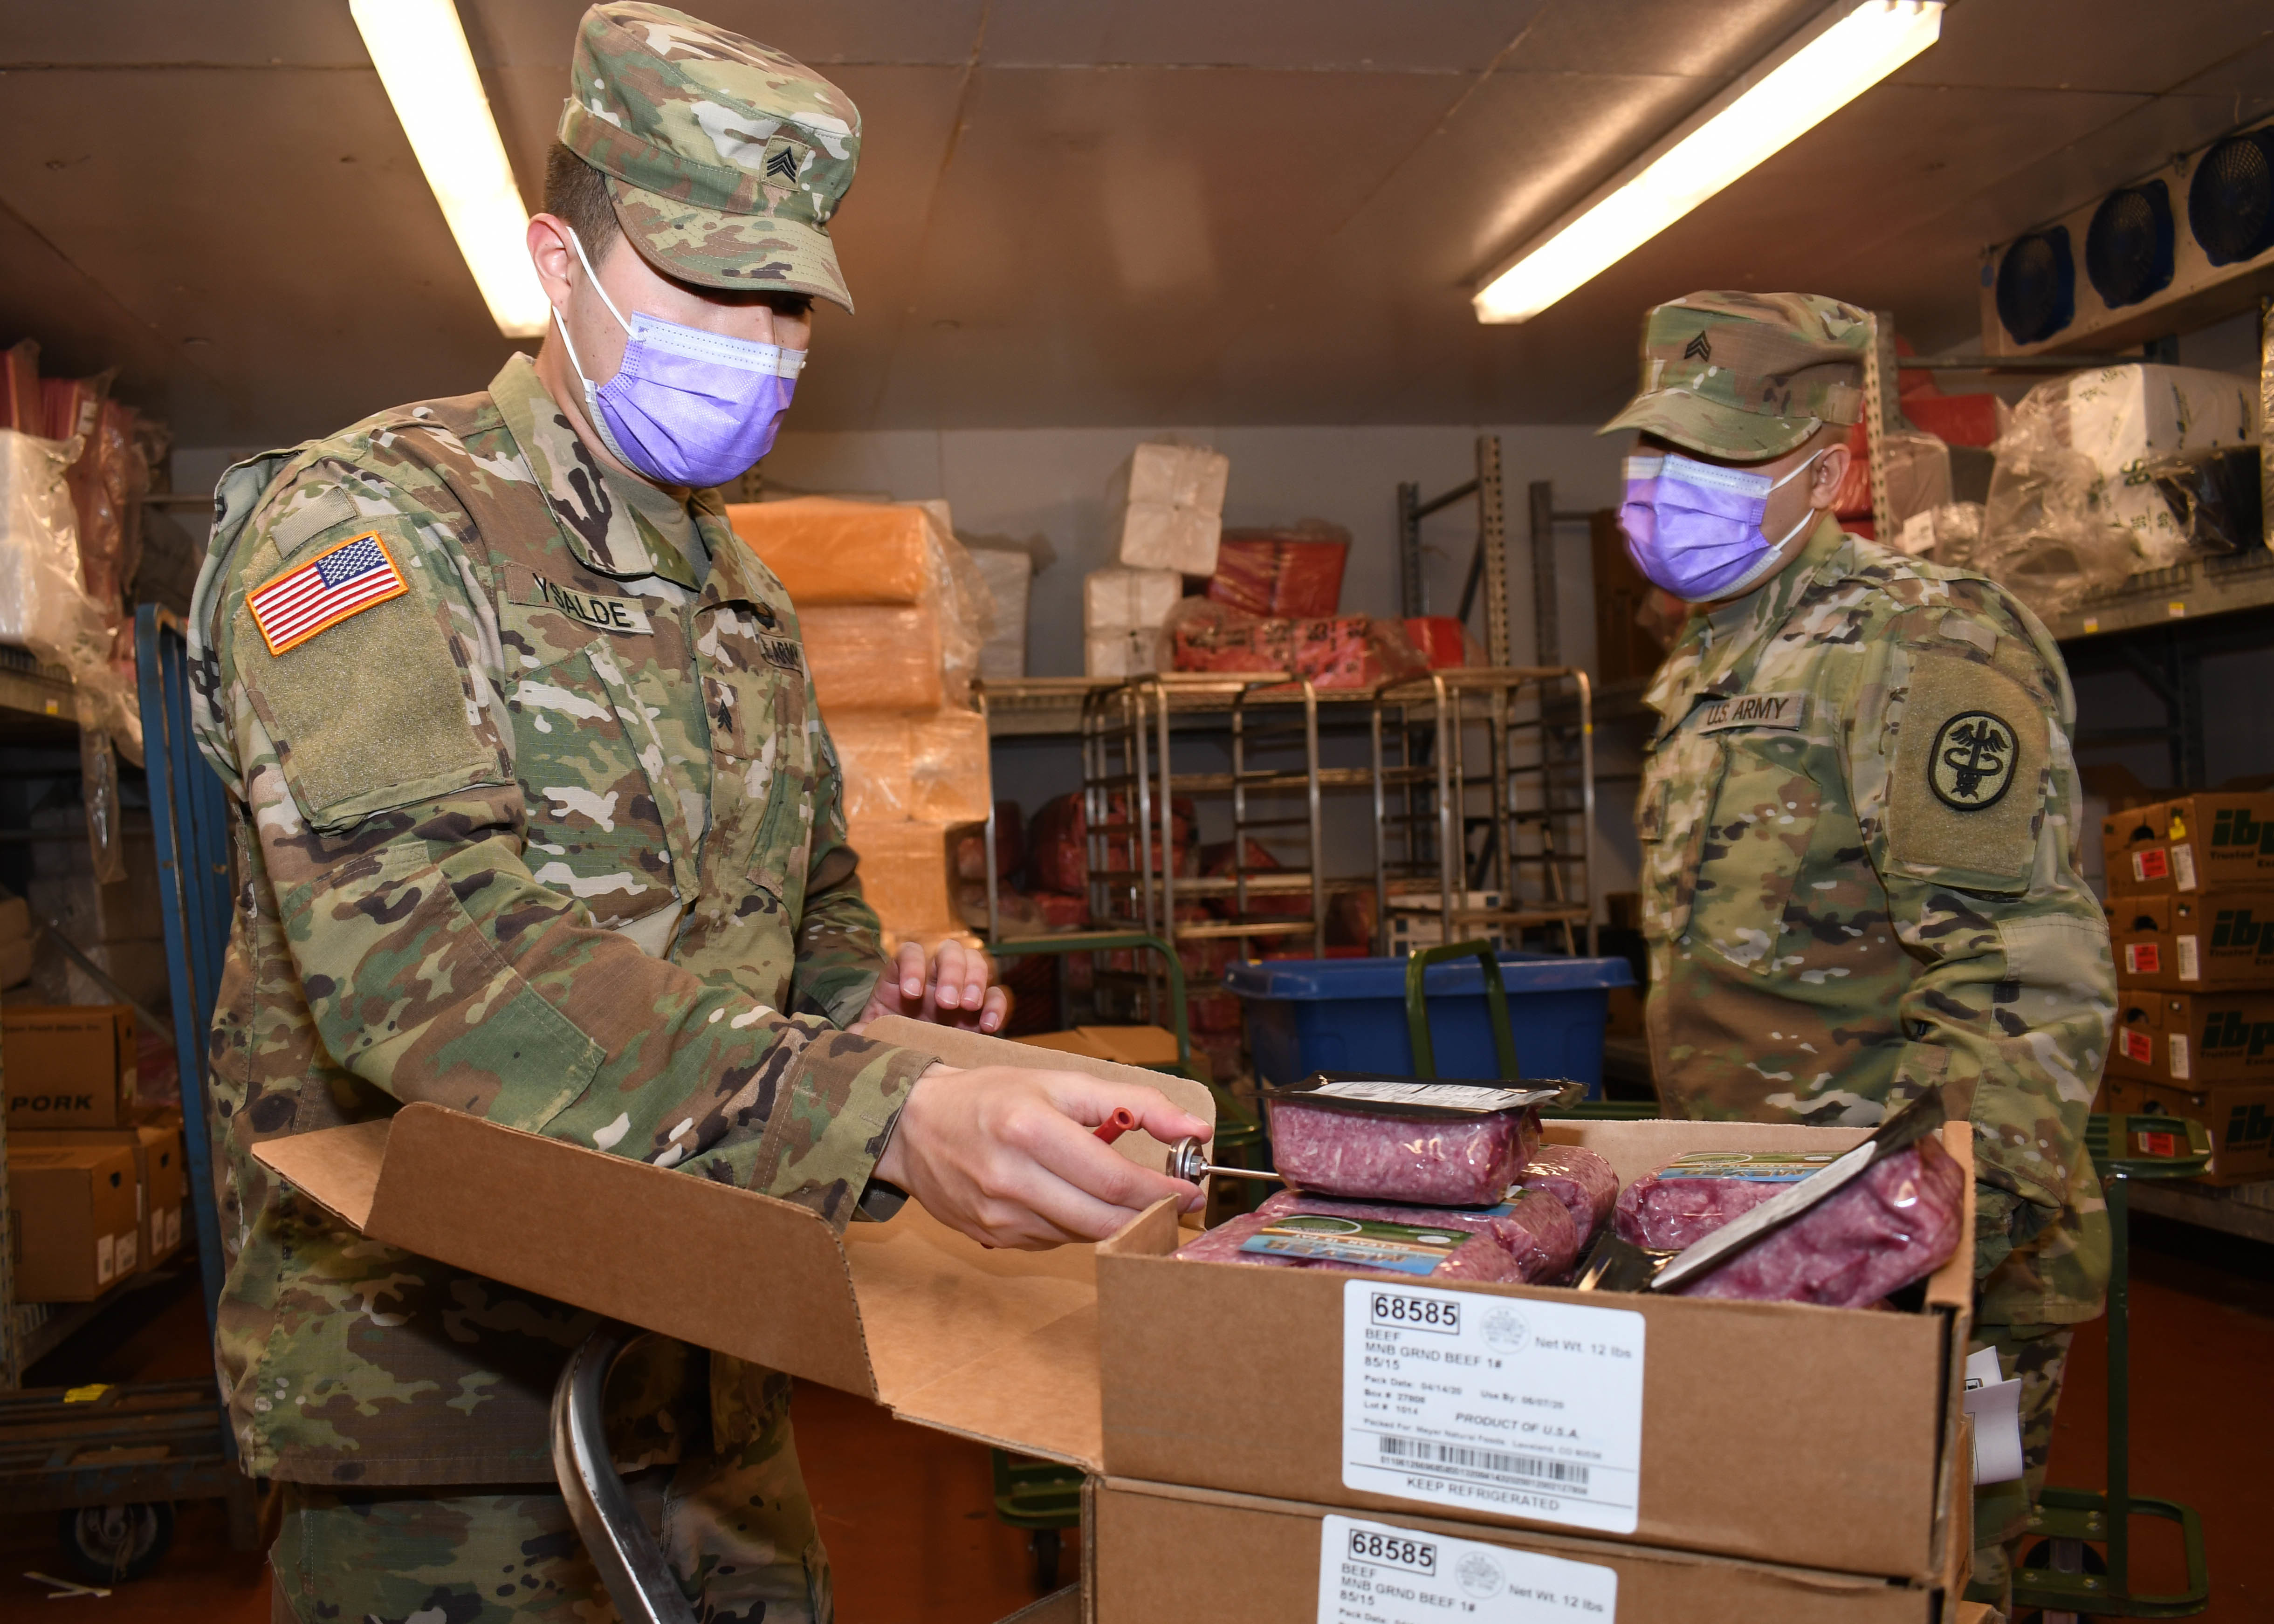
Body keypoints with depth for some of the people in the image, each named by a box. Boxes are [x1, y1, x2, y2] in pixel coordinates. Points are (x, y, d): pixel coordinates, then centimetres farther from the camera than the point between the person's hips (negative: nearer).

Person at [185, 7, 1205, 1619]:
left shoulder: (741, 598, 12)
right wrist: (888, 1116, -41)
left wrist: (869, 996, -1)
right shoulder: (364, 524, -13)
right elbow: (432, 958, -29)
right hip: (438, 1377, -7)